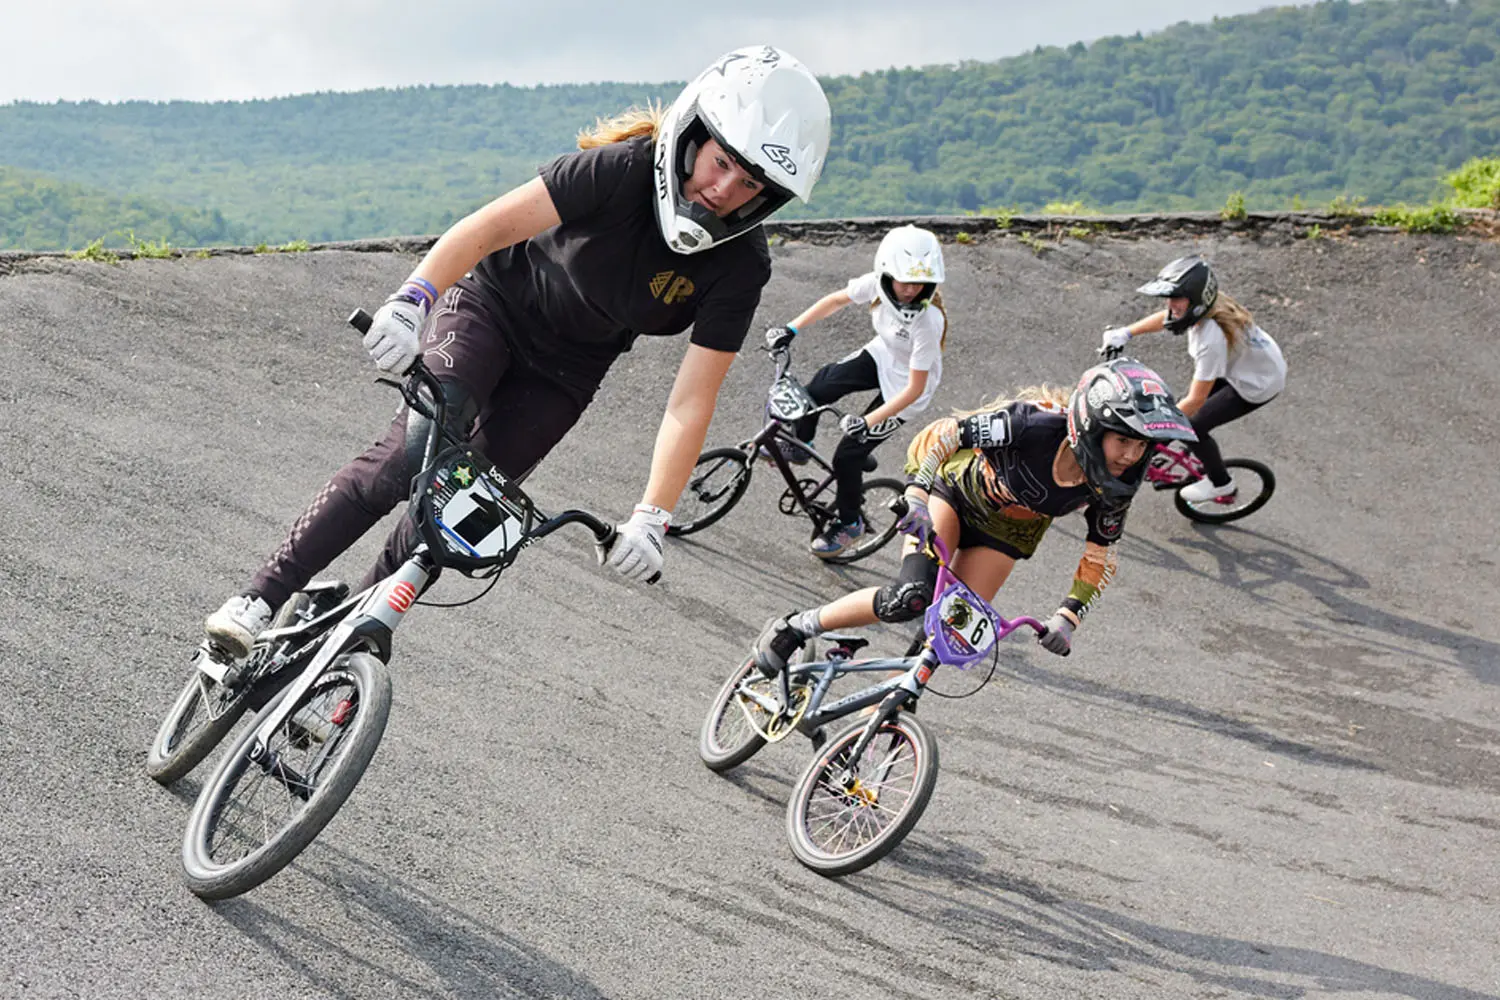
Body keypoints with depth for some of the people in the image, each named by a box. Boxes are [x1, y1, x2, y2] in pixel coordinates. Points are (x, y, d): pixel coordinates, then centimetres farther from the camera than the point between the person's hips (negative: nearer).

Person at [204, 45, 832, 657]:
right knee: (414, 452, -24)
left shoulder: (740, 266, -22)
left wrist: (650, 520, -33)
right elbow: (489, 226, -33)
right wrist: (412, 300, -49)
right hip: (494, 302, -3)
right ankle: (260, 599, -20)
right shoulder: (625, 169, -28)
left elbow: (691, 401, -24)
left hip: (564, 372, 3)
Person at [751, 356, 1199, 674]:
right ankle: (794, 628, -6)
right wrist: (917, 497, -37)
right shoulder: (1031, 424, -39)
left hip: (1007, 531, 4)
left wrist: (1068, 617, -14)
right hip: (957, 489, -4)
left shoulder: (1117, 484, -25)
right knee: (912, 598, -24)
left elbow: (1101, 553, -7)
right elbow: (937, 436, -27)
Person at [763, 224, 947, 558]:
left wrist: (867, 422, -34)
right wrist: (791, 329, -9)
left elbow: (914, 389, -31)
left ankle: (849, 524, 20)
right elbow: (835, 300, -2)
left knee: (848, 455, -6)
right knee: (819, 386, -21)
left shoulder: (928, 320, -36)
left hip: (904, 384, -5)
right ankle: (797, 446, 7)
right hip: (881, 356, 5)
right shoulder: (878, 283, -22)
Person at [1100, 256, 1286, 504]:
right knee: (1183, 407, 14)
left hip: (1259, 384, -8)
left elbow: (1195, 400, -32)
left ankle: (1221, 483, 20)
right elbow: (1165, 317, 10)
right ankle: (1210, 462, 36)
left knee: (1192, 426, -4)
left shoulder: (1211, 339, -38)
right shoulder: (1203, 306, -15)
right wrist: (1126, 332, 4)